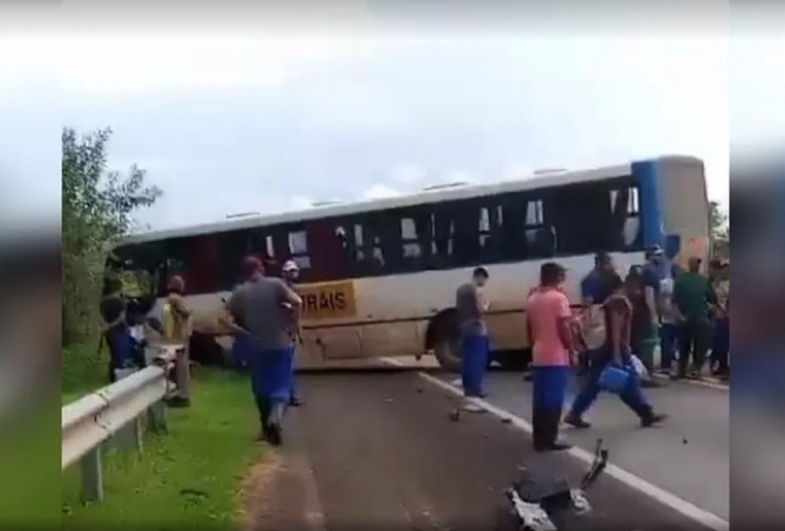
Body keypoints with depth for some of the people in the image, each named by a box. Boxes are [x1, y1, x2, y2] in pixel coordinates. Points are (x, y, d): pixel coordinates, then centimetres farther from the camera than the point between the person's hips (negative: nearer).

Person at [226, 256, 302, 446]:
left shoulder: (240, 293, 1)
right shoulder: (275, 284, -5)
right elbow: (297, 302, -15)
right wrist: (291, 324, -3)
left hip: (257, 347, 2)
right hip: (281, 344, -1)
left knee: (262, 388, 13)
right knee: (282, 384, 4)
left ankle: (268, 429, 20)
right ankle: (276, 415, -23)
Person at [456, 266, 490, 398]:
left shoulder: (461, 289, 12)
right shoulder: (477, 290, -13)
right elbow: (480, 309, -17)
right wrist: (486, 306, 1)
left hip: (464, 329, 8)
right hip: (477, 329, -8)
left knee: (467, 360, 9)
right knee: (478, 360, -4)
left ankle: (467, 388, 12)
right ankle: (476, 388, -4)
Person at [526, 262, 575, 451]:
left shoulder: (532, 299, 9)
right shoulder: (559, 297, -11)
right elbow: (564, 328, -15)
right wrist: (571, 350, -7)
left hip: (538, 356, 7)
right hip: (557, 356, -7)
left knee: (539, 399, 9)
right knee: (553, 399, -2)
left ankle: (539, 439, 13)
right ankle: (550, 439, 0)